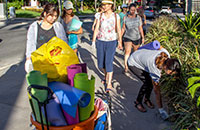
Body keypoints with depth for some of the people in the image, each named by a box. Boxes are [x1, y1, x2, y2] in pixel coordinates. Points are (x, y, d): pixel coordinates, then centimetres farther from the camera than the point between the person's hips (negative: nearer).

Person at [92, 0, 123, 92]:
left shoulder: (116, 16, -2)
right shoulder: (100, 16, 3)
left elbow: (118, 29, 2)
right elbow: (96, 29, 1)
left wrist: (120, 42, 3)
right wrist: (93, 41, -6)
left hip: (111, 42, -3)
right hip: (100, 41, 3)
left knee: (108, 63, -9)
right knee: (100, 63, 9)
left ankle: (109, 83, 1)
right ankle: (106, 75, 40)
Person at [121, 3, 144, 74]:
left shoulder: (138, 17, -3)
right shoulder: (125, 18, -3)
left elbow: (140, 28, 1)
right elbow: (123, 28, 3)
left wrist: (143, 37, 0)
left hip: (137, 37, 2)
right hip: (127, 37, -1)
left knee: (136, 51, 17)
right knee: (127, 51, -16)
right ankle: (126, 67, -18)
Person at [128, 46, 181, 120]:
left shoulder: (166, 54, -25)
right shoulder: (155, 71, -37)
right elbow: (157, 92, -27)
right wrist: (161, 110, -18)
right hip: (133, 64, -7)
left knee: (152, 81, -6)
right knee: (148, 82, -17)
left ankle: (146, 99, 16)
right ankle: (138, 102, 4)